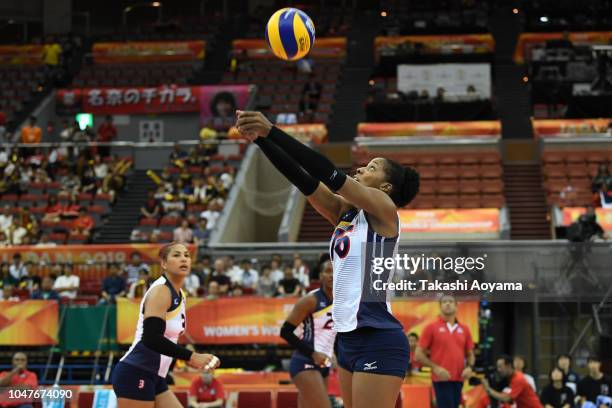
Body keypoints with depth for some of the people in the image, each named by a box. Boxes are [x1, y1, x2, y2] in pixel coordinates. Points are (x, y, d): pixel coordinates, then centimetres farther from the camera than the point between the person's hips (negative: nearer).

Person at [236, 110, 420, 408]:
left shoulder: (384, 210, -6)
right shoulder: (345, 213, 14)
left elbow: (329, 173, -15)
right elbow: (302, 179, 6)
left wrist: (272, 130, -19)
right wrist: (260, 138, -5)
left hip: (378, 341, -9)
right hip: (349, 338, 9)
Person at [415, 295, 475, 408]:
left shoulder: (464, 329, 12)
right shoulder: (431, 327, 0)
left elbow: (470, 354, 20)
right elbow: (418, 355, -1)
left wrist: (469, 367, -2)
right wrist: (435, 368, -14)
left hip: (458, 379, 5)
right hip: (441, 379, -5)